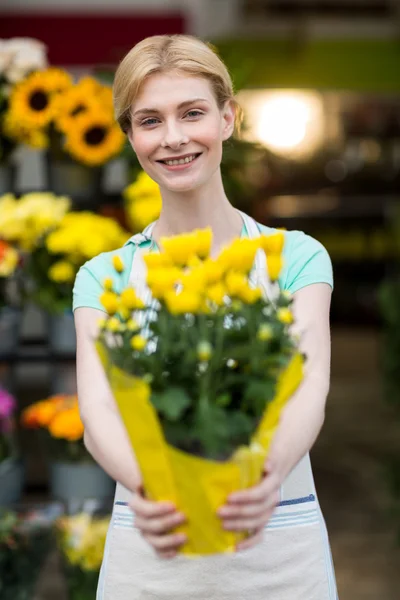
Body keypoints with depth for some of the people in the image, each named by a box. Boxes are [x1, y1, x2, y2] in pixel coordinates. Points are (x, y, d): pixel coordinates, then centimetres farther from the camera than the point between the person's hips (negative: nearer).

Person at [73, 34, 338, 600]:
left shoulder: (297, 257, -2)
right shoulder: (104, 277, 0)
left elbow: (309, 389, -17)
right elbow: (98, 409, -15)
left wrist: (267, 475, -38)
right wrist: (144, 487, -36)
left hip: (279, 550, 0)